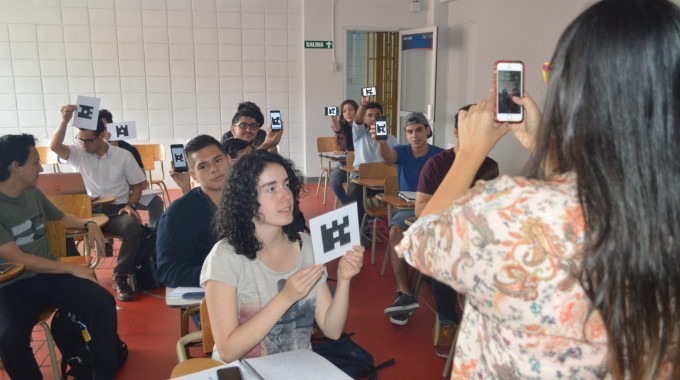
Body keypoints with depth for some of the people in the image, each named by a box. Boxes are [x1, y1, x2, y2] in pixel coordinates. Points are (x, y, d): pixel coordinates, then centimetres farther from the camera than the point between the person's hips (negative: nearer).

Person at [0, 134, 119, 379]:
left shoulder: (34, 193, 7)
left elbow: (61, 217, 28)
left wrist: (88, 224, 7)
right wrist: (72, 269, -19)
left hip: (49, 275, 6)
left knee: (103, 303, -18)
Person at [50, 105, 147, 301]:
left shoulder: (123, 155, 6)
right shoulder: (77, 153, 8)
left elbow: (137, 184, 8)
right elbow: (55, 146, -11)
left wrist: (131, 205, -9)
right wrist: (64, 121, -21)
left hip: (116, 210, -1)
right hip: (87, 210, 1)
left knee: (133, 226, -34)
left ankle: (120, 277, -20)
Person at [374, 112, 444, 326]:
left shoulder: (440, 155, 1)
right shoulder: (402, 151, 4)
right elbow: (387, 156, -21)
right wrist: (381, 141, -45)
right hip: (406, 208, 2)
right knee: (395, 232, -32)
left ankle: (403, 294, -22)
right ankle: (405, 294, -33)